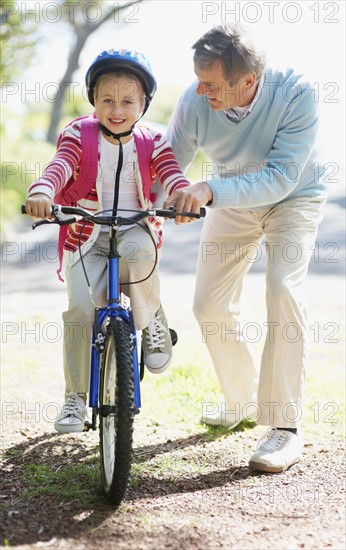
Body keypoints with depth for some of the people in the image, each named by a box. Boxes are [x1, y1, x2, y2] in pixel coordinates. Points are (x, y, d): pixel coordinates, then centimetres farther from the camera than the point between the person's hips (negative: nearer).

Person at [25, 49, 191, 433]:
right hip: (88, 242, 0)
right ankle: (75, 396, -3)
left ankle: (152, 321, -9)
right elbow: (59, 166, -18)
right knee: (80, 308, -21)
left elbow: (171, 173, -13)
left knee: (138, 251, -37)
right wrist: (41, 193, -42)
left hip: (135, 233, 0)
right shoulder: (79, 136, -1)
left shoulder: (152, 143, 3)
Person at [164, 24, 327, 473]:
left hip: (293, 198, -4)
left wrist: (210, 190, -51)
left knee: (284, 291, -24)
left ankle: (285, 427, -16)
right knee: (210, 304, 0)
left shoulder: (295, 94, -35)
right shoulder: (194, 102, -25)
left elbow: (281, 178, -39)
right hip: (233, 202, 4)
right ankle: (243, 400, 25)